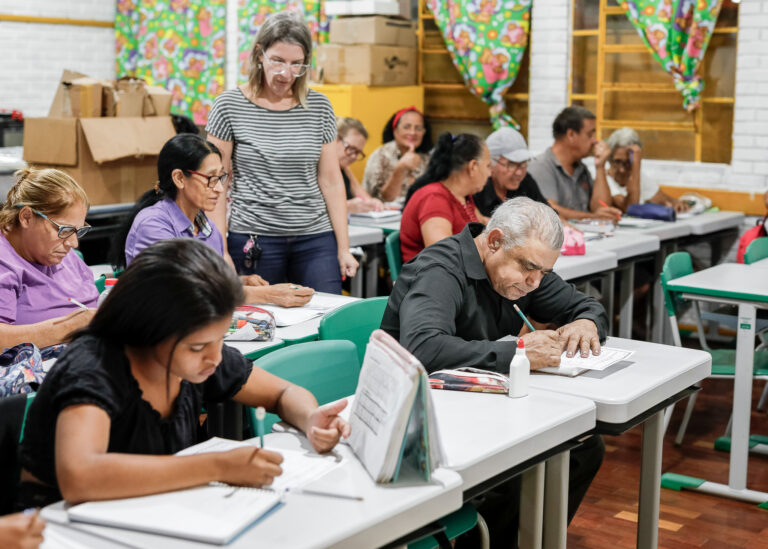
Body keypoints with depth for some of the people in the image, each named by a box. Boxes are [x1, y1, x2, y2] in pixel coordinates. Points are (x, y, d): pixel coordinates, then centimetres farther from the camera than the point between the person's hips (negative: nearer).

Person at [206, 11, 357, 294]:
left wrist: (343, 247, 4)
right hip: (252, 240, -2)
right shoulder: (230, 106, -2)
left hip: (315, 239, 2)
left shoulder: (319, 106, 6)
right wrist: (220, 251, -7)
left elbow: (330, 180, 7)